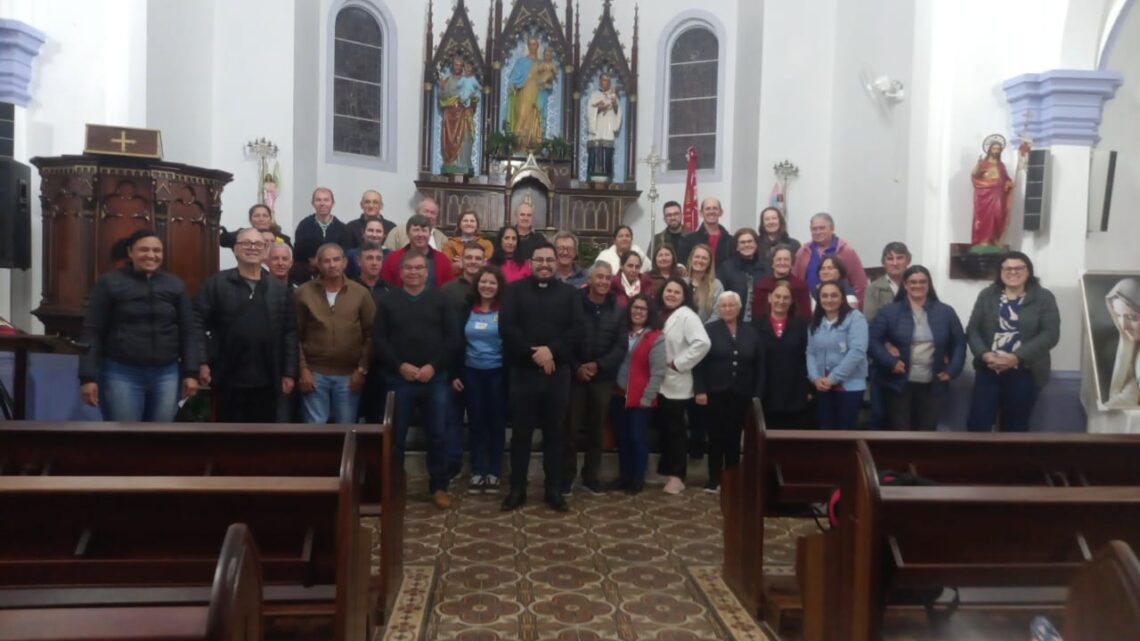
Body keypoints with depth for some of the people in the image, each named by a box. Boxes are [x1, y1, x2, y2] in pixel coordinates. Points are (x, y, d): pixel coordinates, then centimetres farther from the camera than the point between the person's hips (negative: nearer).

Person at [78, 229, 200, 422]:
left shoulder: (175, 285, 9)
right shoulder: (109, 283, 0)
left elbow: (189, 331, 7)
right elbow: (92, 332, -2)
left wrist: (191, 372, 0)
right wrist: (88, 377, -8)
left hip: (166, 375, 3)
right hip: (121, 374, -3)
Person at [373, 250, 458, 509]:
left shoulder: (440, 299, 5)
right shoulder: (388, 301, 5)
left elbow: (452, 338, -1)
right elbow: (378, 339, -1)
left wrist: (433, 366, -12)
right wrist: (400, 365, -13)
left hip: (435, 378, 0)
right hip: (399, 378, 0)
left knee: (438, 435, 5)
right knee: (395, 436, 7)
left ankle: (439, 486, 18)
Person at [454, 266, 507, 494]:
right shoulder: (467, 311, 6)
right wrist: (455, 373, 3)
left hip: (497, 373, -2)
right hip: (471, 372, 2)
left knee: (496, 422, 4)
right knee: (477, 421, 6)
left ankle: (494, 472, 12)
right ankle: (477, 472, 13)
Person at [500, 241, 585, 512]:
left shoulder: (569, 293, 8)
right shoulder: (515, 290, 4)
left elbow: (577, 329, -2)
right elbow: (506, 327, -7)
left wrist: (552, 350, -16)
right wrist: (533, 354, -16)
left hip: (557, 373, 1)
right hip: (524, 372, -1)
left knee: (554, 432, 8)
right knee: (521, 432, 5)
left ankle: (554, 489, 17)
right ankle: (517, 489, 15)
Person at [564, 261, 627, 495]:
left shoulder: (618, 310, 6)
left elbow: (621, 346, 0)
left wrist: (599, 365, -12)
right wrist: (576, 367, -14)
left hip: (603, 378, 3)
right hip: (575, 375, -3)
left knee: (596, 429, 10)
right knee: (571, 428, 0)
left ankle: (591, 475, 22)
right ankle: (567, 476, 12)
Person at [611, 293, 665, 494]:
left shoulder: (656, 338, -8)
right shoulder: (622, 333, 8)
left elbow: (658, 373, -12)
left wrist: (647, 397, -14)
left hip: (640, 399, -5)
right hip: (618, 396, 5)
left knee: (638, 438, 3)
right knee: (622, 438, 13)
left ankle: (638, 479, 16)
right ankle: (624, 476, 25)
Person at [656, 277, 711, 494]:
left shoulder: (687, 316, -12)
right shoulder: (660, 315, 11)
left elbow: (702, 343, -25)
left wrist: (678, 363, -20)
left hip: (676, 383, -7)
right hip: (659, 382, 7)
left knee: (675, 429, 0)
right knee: (664, 428, 13)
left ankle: (677, 476, 7)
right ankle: (665, 471, 23)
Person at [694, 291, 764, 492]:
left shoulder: (750, 332, 7)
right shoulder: (710, 330, -1)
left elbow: (759, 364, 6)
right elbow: (699, 362, -5)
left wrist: (758, 393, -1)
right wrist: (700, 390, -13)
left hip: (741, 394, 2)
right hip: (716, 392, -2)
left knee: (734, 436, 9)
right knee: (716, 436, 3)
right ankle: (714, 479, 12)